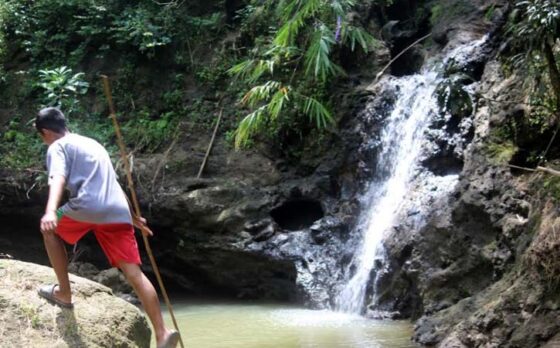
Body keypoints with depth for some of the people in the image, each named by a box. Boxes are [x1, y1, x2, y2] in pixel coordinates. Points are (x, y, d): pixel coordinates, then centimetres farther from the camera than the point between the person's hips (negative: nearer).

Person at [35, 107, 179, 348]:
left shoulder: (57, 147, 11)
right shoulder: (92, 143, 34)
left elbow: (58, 178, -11)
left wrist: (51, 211, -28)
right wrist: (134, 217, 45)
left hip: (87, 208, -6)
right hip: (118, 212, 6)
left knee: (49, 229, 25)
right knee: (134, 273, -1)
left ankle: (64, 293, 24)